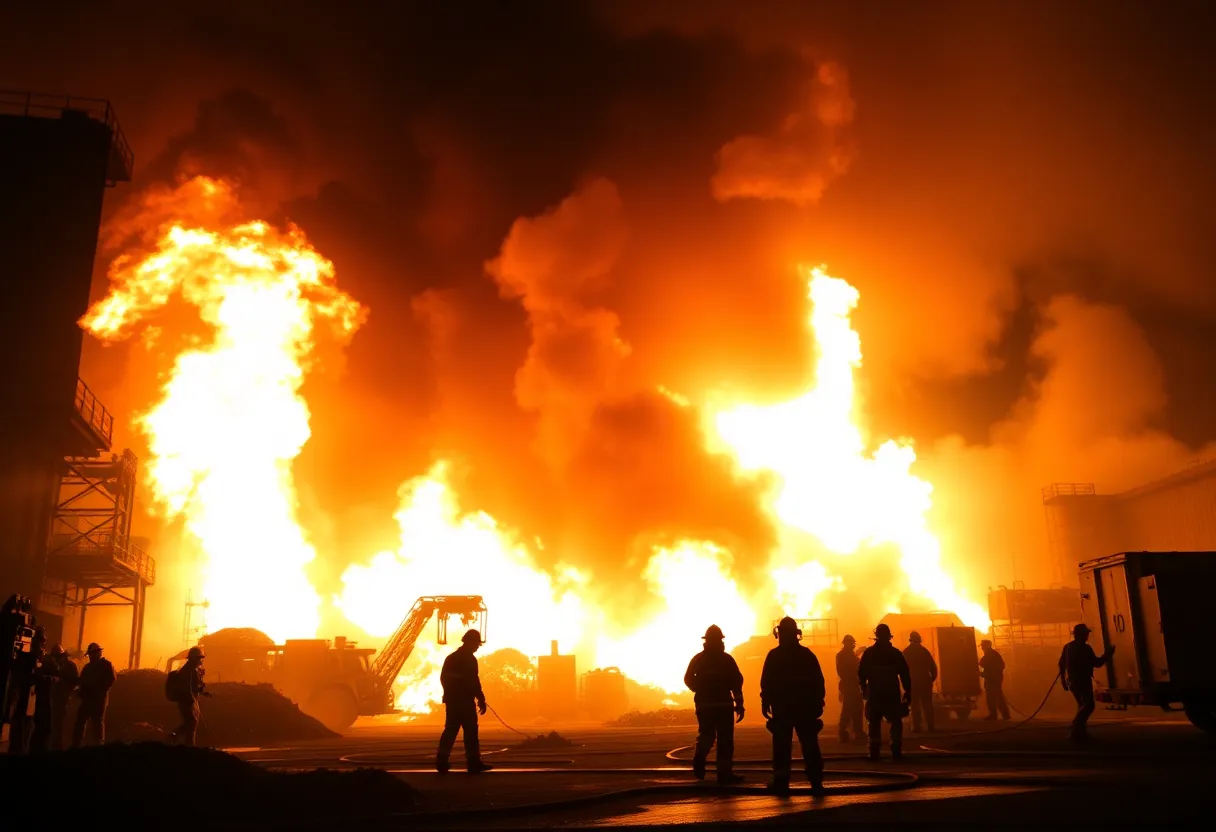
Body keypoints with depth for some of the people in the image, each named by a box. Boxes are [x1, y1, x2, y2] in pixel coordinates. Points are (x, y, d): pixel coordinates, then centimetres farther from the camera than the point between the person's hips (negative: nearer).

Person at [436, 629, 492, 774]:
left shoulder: (450, 658, 14)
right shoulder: (470, 659, -12)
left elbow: (443, 678, 19)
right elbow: (473, 682, -16)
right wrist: (481, 700, -12)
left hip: (451, 700, 8)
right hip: (465, 701, -8)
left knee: (450, 730, 11)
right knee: (470, 731, -2)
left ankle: (442, 762, 7)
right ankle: (474, 763, 0)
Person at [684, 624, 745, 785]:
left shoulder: (698, 659, 6)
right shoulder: (727, 659, -1)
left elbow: (688, 678, 4)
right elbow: (736, 682, -6)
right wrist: (739, 704, -5)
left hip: (704, 704, 3)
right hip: (724, 704, -2)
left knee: (706, 736, 16)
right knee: (725, 740, 3)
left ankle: (699, 761, -5)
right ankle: (725, 774, 1)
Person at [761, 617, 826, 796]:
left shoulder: (774, 655, -3)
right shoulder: (807, 654, 5)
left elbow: (766, 682, -7)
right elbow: (819, 681, 4)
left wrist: (765, 703, -2)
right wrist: (818, 702, 8)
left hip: (782, 707, -2)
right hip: (806, 707, 2)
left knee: (782, 747, 2)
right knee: (810, 746, 5)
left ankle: (781, 783, 0)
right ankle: (816, 782, 2)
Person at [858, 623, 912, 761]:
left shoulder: (868, 653, -1)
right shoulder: (896, 653, -2)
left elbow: (861, 673, 1)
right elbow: (905, 674, -2)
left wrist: (864, 689, 14)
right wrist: (908, 691, 4)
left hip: (874, 693, 0)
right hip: (892, 693, 0)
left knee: (874, 723, 5)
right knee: (896, 722, 11)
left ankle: (874, 752, 0)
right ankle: (896, 750, 2)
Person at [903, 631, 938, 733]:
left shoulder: (906, 652, -1)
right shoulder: (924, 650, 0)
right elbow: (933, 666, -2)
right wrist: (932, 678, 9)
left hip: (912, 681, -1)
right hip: (925, 680, 1)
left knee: (915, 704, 4)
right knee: (927, 703, 8)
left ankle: (917, 727, -1)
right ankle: (930, 726, 6)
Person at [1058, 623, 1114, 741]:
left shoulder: (1067, 647, 12)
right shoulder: (1085, 648, -13)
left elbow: (1061, 664, 15)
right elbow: (1096, 663, -11)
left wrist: (1063, 679, 24)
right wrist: (1108, 654, 3)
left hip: (1072, 680, 9)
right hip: (1082, 681, -9)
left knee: (1082, 705, 20)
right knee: (1088, 705, -14)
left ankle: (1080, 731, 18)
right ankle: (1076, 730, -23)